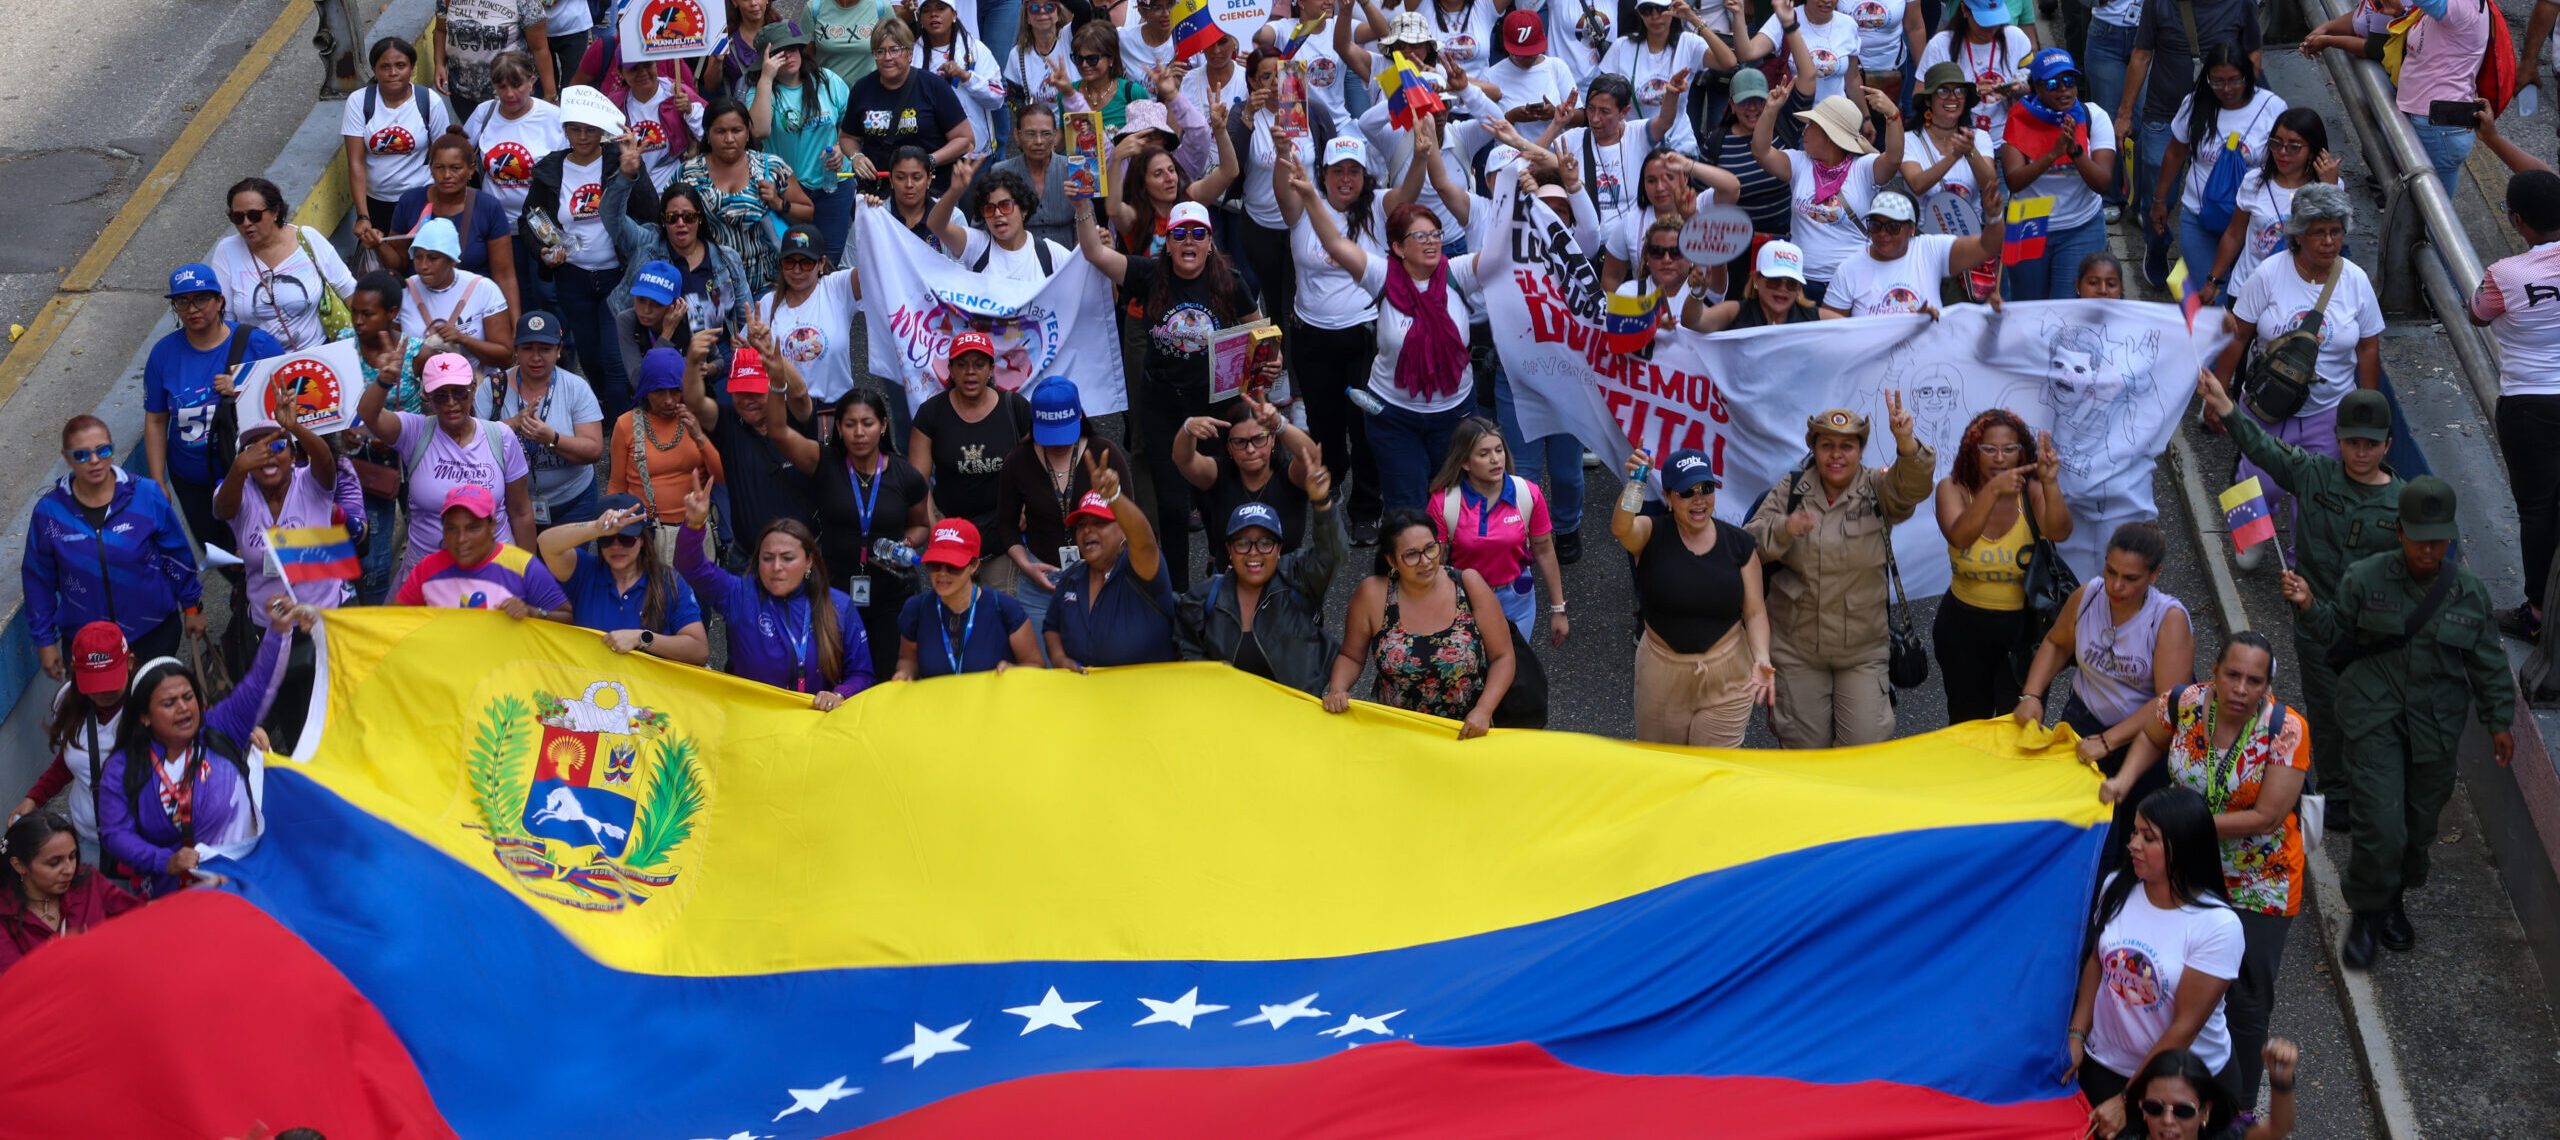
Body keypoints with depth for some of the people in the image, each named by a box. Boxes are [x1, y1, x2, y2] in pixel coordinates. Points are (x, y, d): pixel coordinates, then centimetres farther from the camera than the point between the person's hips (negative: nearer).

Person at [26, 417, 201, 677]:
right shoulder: (49, 511, -7)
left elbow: (177, 554, 4)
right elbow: (39, 580, 3)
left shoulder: (147, 496, -9)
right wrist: (45, 641, 6)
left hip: (154, 632, 0)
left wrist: (192, 606, 10)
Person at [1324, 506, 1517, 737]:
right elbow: (1351, 656, 9)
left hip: (1467, 734, -1)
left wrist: (1483, 711, -14)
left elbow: (1503, 657, -1)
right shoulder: (1372, 595, -6)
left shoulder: (1469, 585, -6)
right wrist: (1337, 690, -11)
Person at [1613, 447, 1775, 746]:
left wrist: (1761, 659, -17)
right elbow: (1620, 527, -31)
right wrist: (1634, 483, -48)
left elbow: (1755, 612, 0)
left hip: (1726, 677, 0)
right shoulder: (1651, 535, -6)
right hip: (1662, 674, 0)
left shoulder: (1739, 544, -2)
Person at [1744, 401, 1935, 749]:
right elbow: (1749, 543, -6)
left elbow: (1913, 486, -25)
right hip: (1797, 648, 1)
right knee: (1804, 745, 9)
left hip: (1864, 651, -1)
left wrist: (1906, 442, -45)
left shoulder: (1878, 489, -4)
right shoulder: (1789, 491, 0)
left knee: (1866, 745, -4)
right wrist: (1783, 530, -27)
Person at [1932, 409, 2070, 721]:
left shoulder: (2031, 490, -9)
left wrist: (2050, 484, -45)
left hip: (2024, 625, -1)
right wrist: (1994, 490, -43)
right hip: (1965, 626, 1)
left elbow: (2059, 532, -28)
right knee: (1967, 722, 15)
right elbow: (1959, 537, -29)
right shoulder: (1953, 489, -8)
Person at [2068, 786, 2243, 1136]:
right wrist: (2077, 1035, -3)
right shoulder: (2116, 888, -8)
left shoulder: (2218, 926, -22)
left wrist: (2127, 1101, -18)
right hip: (2103, 1065, 4)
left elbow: (2185, 1026, -20)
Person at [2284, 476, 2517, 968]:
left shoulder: (2469, 591, 0)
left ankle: (2394, 900, 38)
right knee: (2381, 824, -12)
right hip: (2375, 719, -3)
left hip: (2436, 725, 3)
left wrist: (2499, 721, 9)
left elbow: (2487, 663, 9)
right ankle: (2366, 915, 8)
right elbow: (2339, 635, 4)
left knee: (2420, 822, 13)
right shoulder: (2365, 580, -6)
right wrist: (2311, 607, -14)